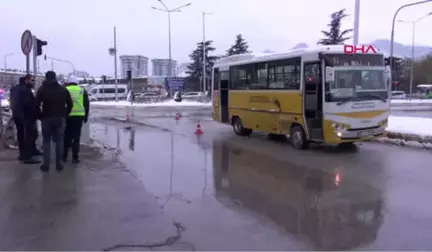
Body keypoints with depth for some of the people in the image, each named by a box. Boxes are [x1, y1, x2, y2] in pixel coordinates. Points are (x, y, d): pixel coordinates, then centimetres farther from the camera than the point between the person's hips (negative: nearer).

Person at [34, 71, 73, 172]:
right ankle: (59, 164, 5)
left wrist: (41, 116, 3)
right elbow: (70, 104, 5)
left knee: (46, 141, 6)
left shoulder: (42, 89, -2)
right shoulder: (63, 89, 7)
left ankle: (46, 165, 3)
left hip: (47, 118, -2)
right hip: (60, 118, 2)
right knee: (59, 141, 6)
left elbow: (36, 104, -9)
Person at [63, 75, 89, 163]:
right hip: (79, 116, 0)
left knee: (66, 136, 11)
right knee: (76, 137, 4)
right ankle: (75, 157, 4)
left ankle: (64, 156, 14)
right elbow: (87, 105, 7)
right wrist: (85, 116, 13)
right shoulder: (82, 91, 8)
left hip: (67, 116, 0)